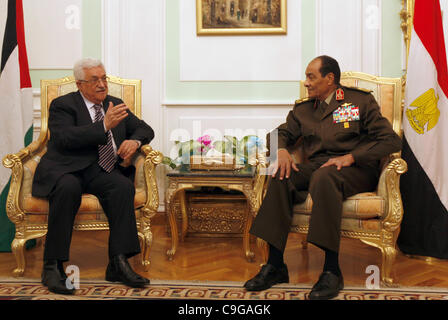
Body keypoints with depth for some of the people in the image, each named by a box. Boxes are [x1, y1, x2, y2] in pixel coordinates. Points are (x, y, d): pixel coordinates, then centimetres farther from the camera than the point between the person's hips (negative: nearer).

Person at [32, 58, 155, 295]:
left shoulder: (114, 104, 20)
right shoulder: (62, 105, 3)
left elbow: (144, 129, 22)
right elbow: (66, 138, -15)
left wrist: (134, 141, -2)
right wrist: (104, 125, -22)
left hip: (99, 171, 4)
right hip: (64, 170, -3)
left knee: (124, 186, -29)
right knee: (68, 187, -37)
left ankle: (118, 262, -29)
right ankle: (52, 266, -27)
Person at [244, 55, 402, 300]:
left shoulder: (361, 100, 6)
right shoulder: (303, 108, 19)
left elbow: (391, 140, -2)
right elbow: (281, 133, 25)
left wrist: (350, 157, -15)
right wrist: (281, 150, -1)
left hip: (355, 170, -4)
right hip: (315, 166, 4)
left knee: (324, 176, -38)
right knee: (280, 177, -27)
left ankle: (332, 271, -34)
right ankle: (275, 265, -24)